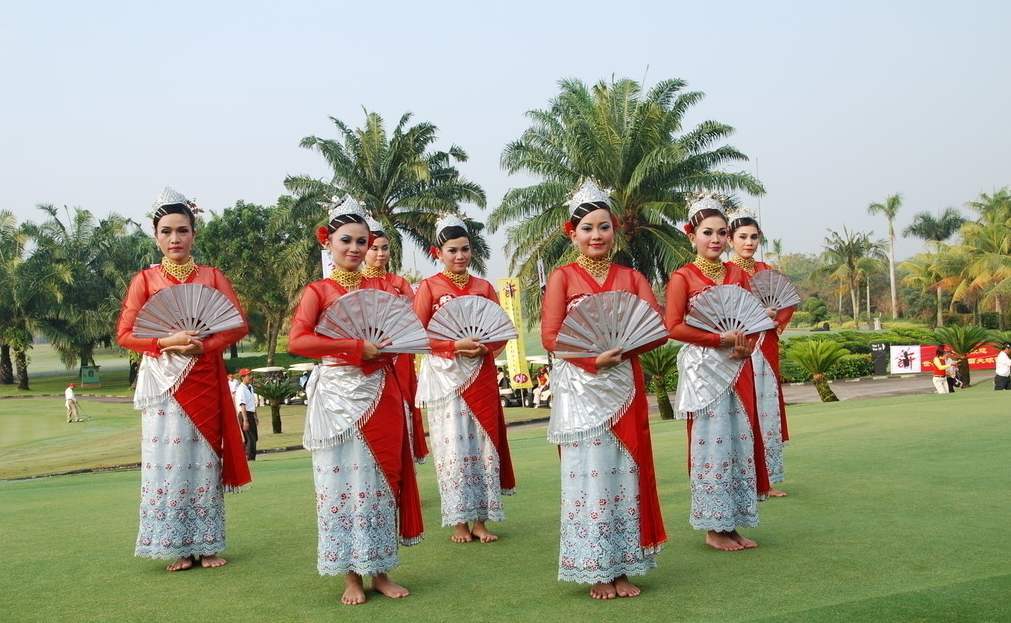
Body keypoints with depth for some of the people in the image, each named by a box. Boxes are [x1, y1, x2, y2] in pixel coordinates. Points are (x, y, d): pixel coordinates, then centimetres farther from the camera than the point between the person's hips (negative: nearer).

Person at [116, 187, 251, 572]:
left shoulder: (212, 276, 7)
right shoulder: (144, 280, 4)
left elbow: (239, 324, 1)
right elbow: (125, 334, -1)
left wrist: (205, 346, -14)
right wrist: (166, 342, -16)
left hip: (205, 381, 1)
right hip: (163, 383, -1)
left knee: (204, 460, 3)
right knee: (168, 462, -1)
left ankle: (207, 545, 12)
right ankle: (178, 547, 8)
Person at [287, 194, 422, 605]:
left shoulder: (381, 287, 10)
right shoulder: (318, 291, 0)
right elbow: (296, 341, -15)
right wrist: (357, 346, -18)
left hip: (381, 394, 3)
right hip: (338, 394, -3)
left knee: (380, 478, 6)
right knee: (341, 482, 1)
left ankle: (380, 571, 16)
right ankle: (351, 575, 12)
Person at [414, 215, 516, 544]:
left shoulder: (484, 287, 10)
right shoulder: (429, 287, 1)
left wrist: (486, 346, -11)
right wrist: (455, 345, -16)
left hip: (480, 375, 3)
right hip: (444, 375, -3)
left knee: (482, 444, 2)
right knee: (453, 447, -2)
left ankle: (480, 520, 10)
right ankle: (459, 521, 7)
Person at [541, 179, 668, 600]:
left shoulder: (630, 277, 10)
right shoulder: (563, 277, 0)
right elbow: (550, 335, -9)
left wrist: (622, 347, -17)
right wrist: (593, 358, -21)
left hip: (624, 387, 3)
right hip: (579, 388, -3)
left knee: (624, 474, 5)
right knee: (588, 476, -1)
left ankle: (621, 568, 15)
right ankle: (595, 571, 9)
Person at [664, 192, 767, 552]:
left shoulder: (737, 274, 12)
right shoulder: (683, 277, -4)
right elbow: (673, 327, -13)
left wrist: (746, 344, -6)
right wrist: (722, 339, -15)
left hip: (738, 368, 6)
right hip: (703, 369, -6)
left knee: (741, 442, 6)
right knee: (711, 444, -3)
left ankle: (732, 524, 16)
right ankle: (714, 527, 8)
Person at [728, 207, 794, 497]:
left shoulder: (765, 270, 14)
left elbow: (787, 304, 17)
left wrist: (775, 318, -3)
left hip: (766, 349, 6)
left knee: (769, 412, 8)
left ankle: (769, 479, 16)